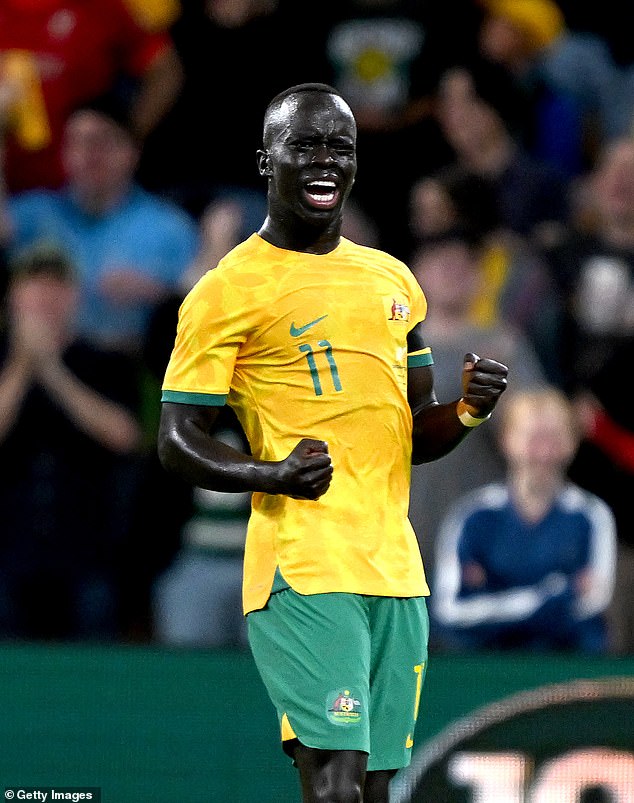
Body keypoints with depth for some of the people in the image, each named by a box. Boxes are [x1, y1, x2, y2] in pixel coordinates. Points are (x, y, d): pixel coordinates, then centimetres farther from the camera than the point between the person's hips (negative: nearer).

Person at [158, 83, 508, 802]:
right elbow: (177, 444, -4)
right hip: (303, 572, -7)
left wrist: (466, 412, 3)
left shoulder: (392, 281, 18)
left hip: (396, 571, 7)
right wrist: (273, 475, -21)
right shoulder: (229, 290, -3)